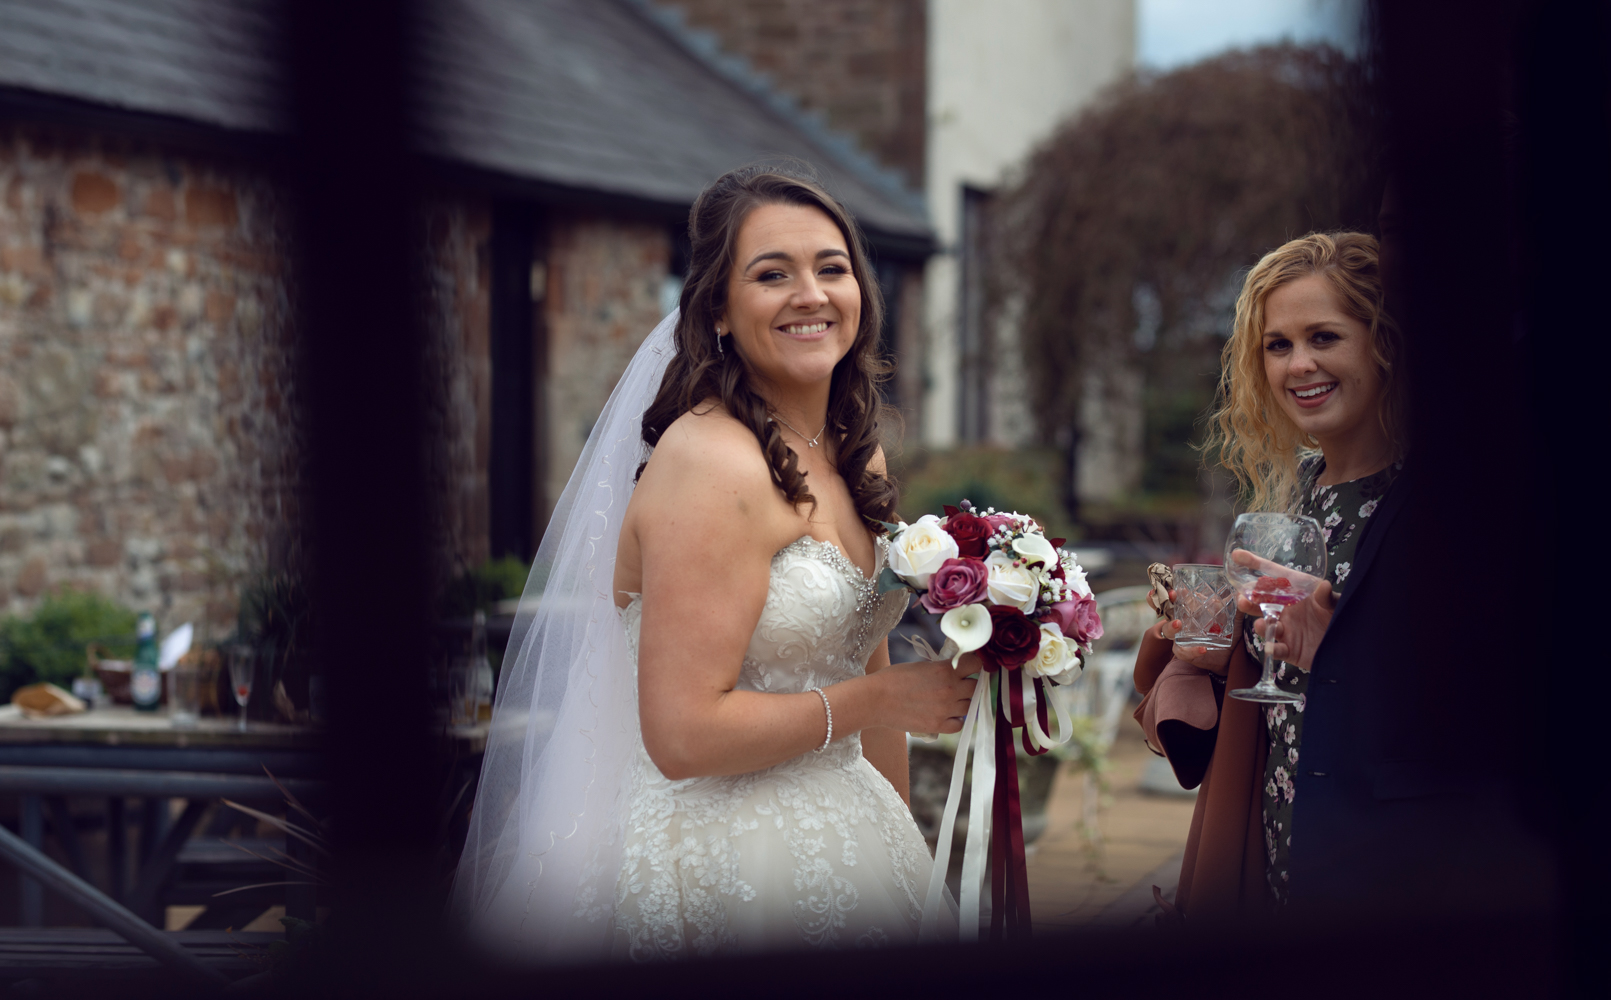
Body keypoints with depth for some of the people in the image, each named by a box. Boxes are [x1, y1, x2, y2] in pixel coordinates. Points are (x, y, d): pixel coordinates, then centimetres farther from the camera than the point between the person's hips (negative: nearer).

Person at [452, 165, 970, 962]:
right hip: (722, 868, -8)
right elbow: (684, 734, -23)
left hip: (836, 842, 8)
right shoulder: (711, 463, -18)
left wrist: (905, 846, 10)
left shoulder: (855, 455, 8)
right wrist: (880, 700, -13)